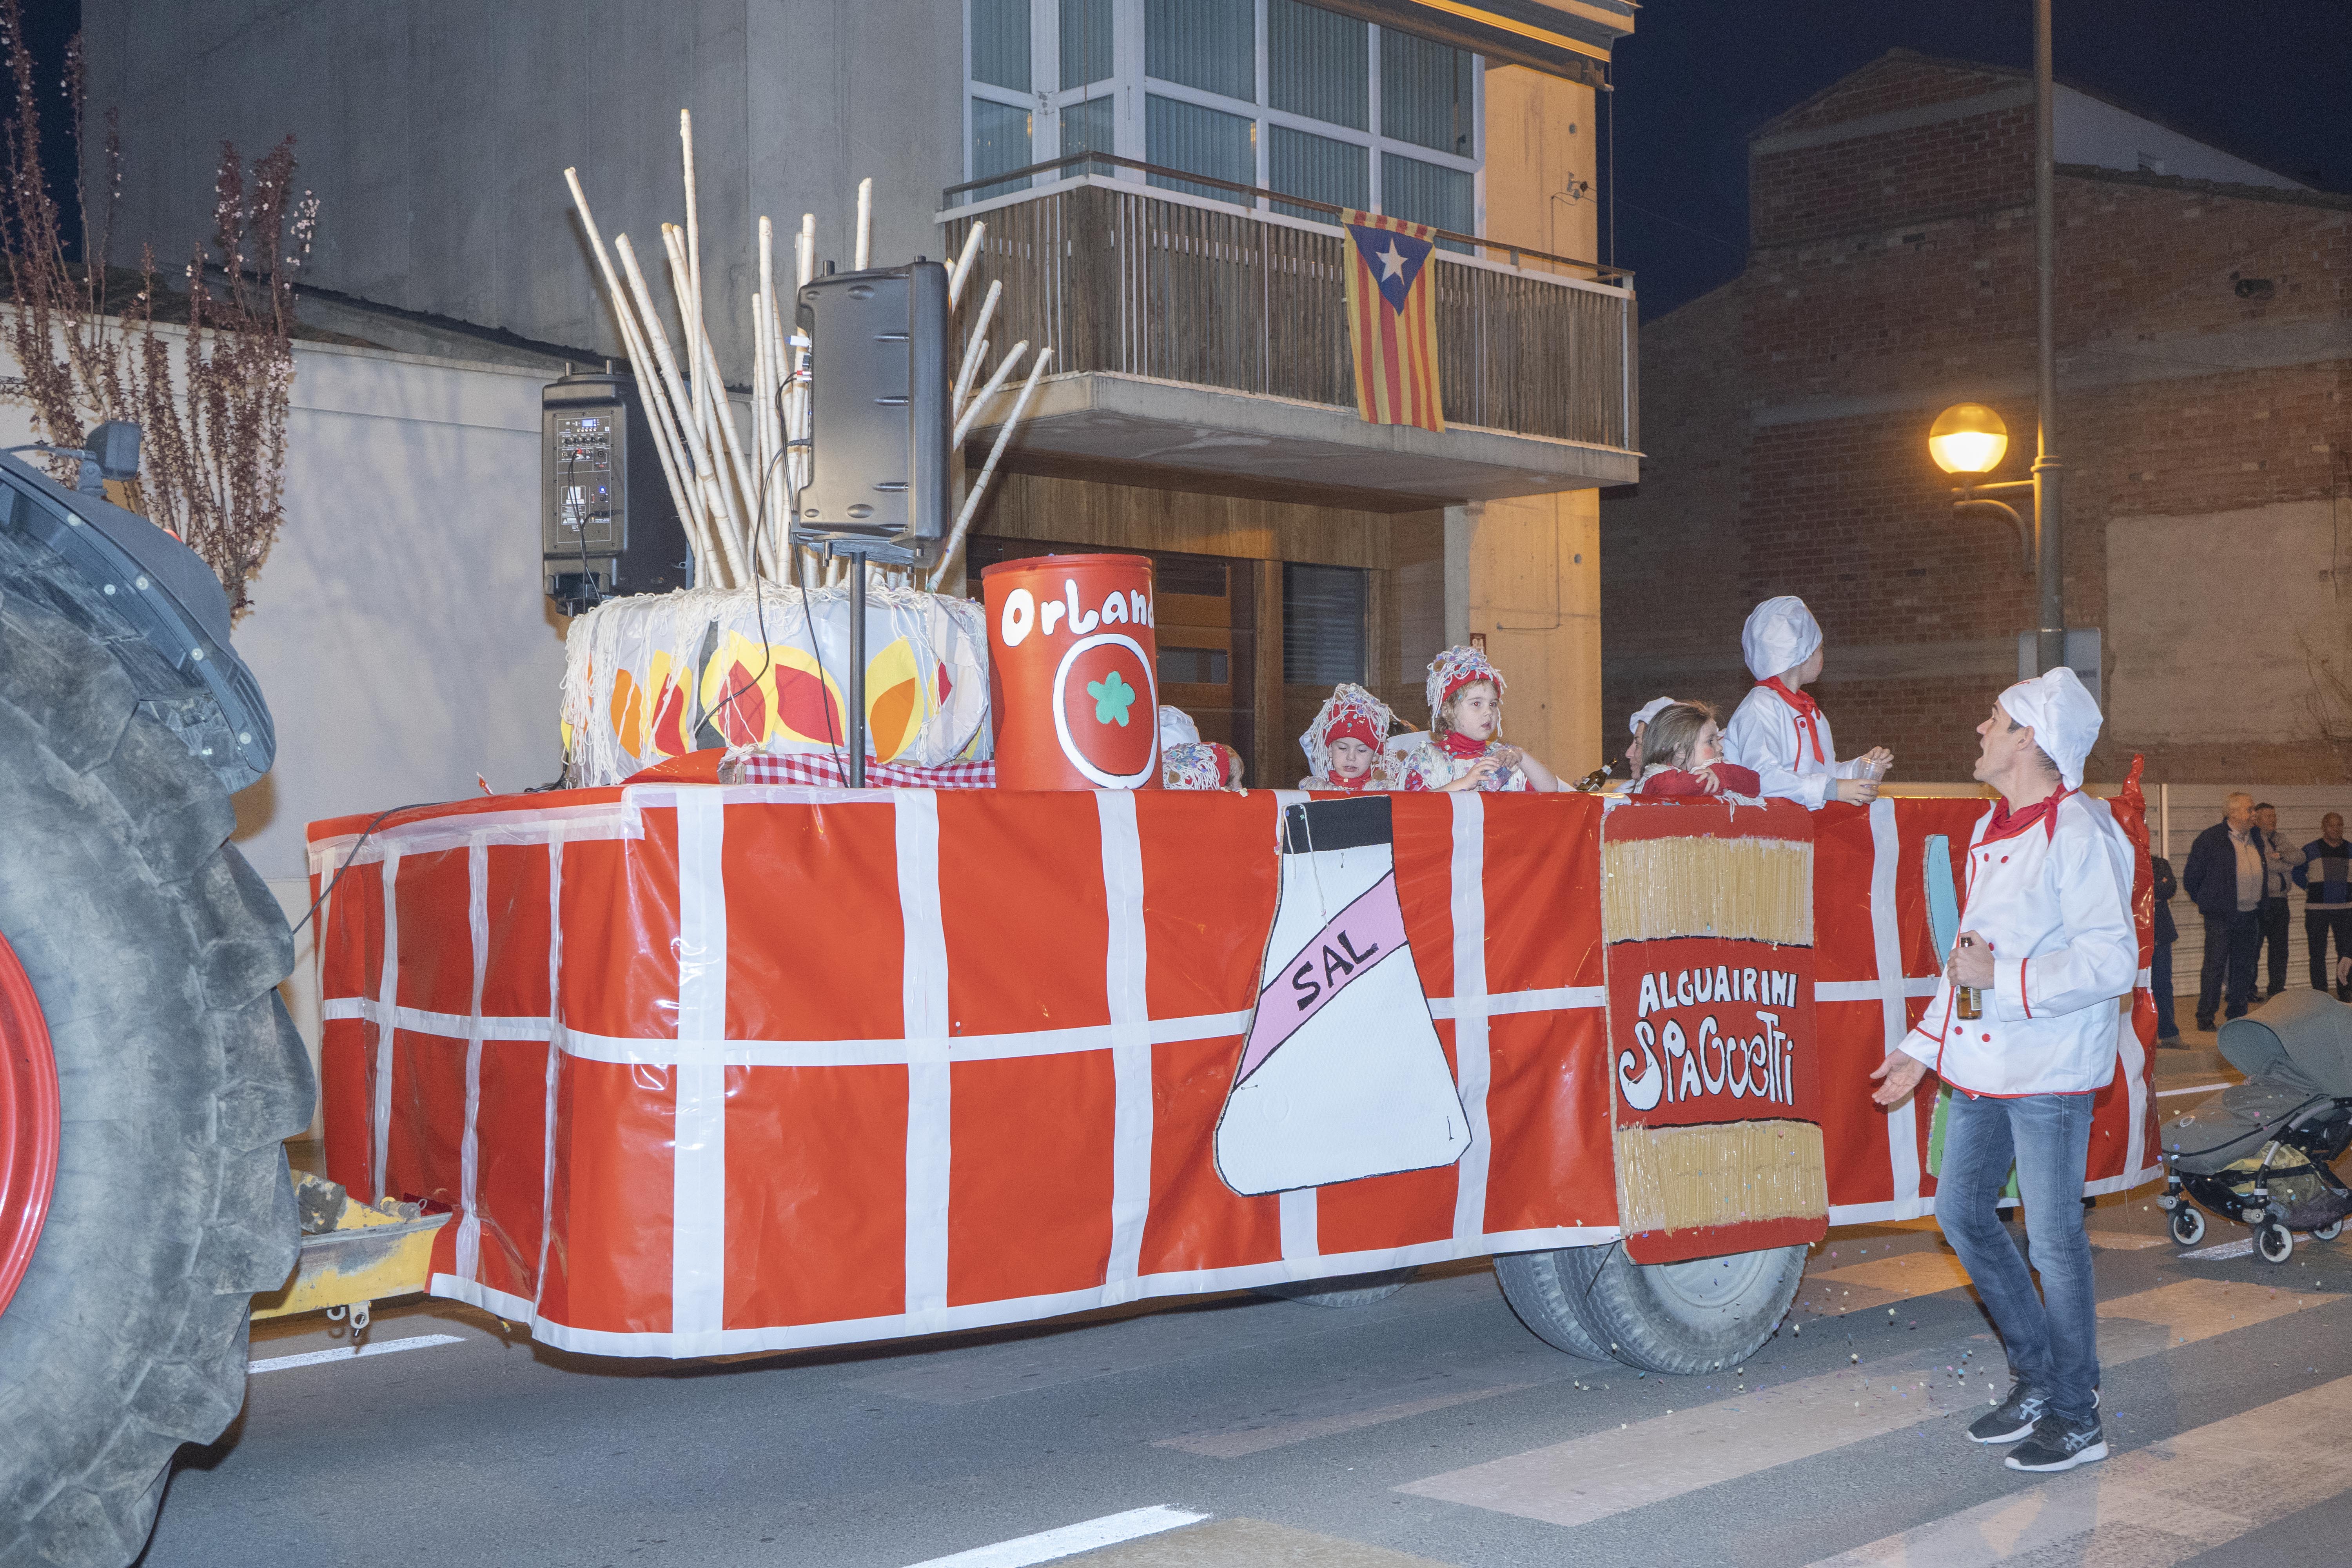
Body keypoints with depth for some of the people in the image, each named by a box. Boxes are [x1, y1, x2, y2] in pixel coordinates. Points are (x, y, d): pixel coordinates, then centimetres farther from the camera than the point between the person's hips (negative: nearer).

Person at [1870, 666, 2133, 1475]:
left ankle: (2076, 1418, 12)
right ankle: (2037, 1378, 27)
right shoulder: (1991, 830, 15)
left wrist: (2003, 978, -24)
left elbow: (2111, 961, -19)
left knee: (2053, 1238, -1)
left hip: (2049, 1072, -9)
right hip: (1981, 1064, 9)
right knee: (1961, 1212, 12)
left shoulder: (2080, 831, -13)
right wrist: (1924, 1044, 23)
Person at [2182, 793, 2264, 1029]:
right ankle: (2205, 1016, 1)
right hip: (2221, 917, -6)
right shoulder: (2210, 839, -9)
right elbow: (2191, 876, -4)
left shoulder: (2255, 839, 11)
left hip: (2250, 915, 6)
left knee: (2244, 966, 9)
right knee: (2215, 965, -5)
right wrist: (2203, 901, 4)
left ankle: (2238, 1014, 17)